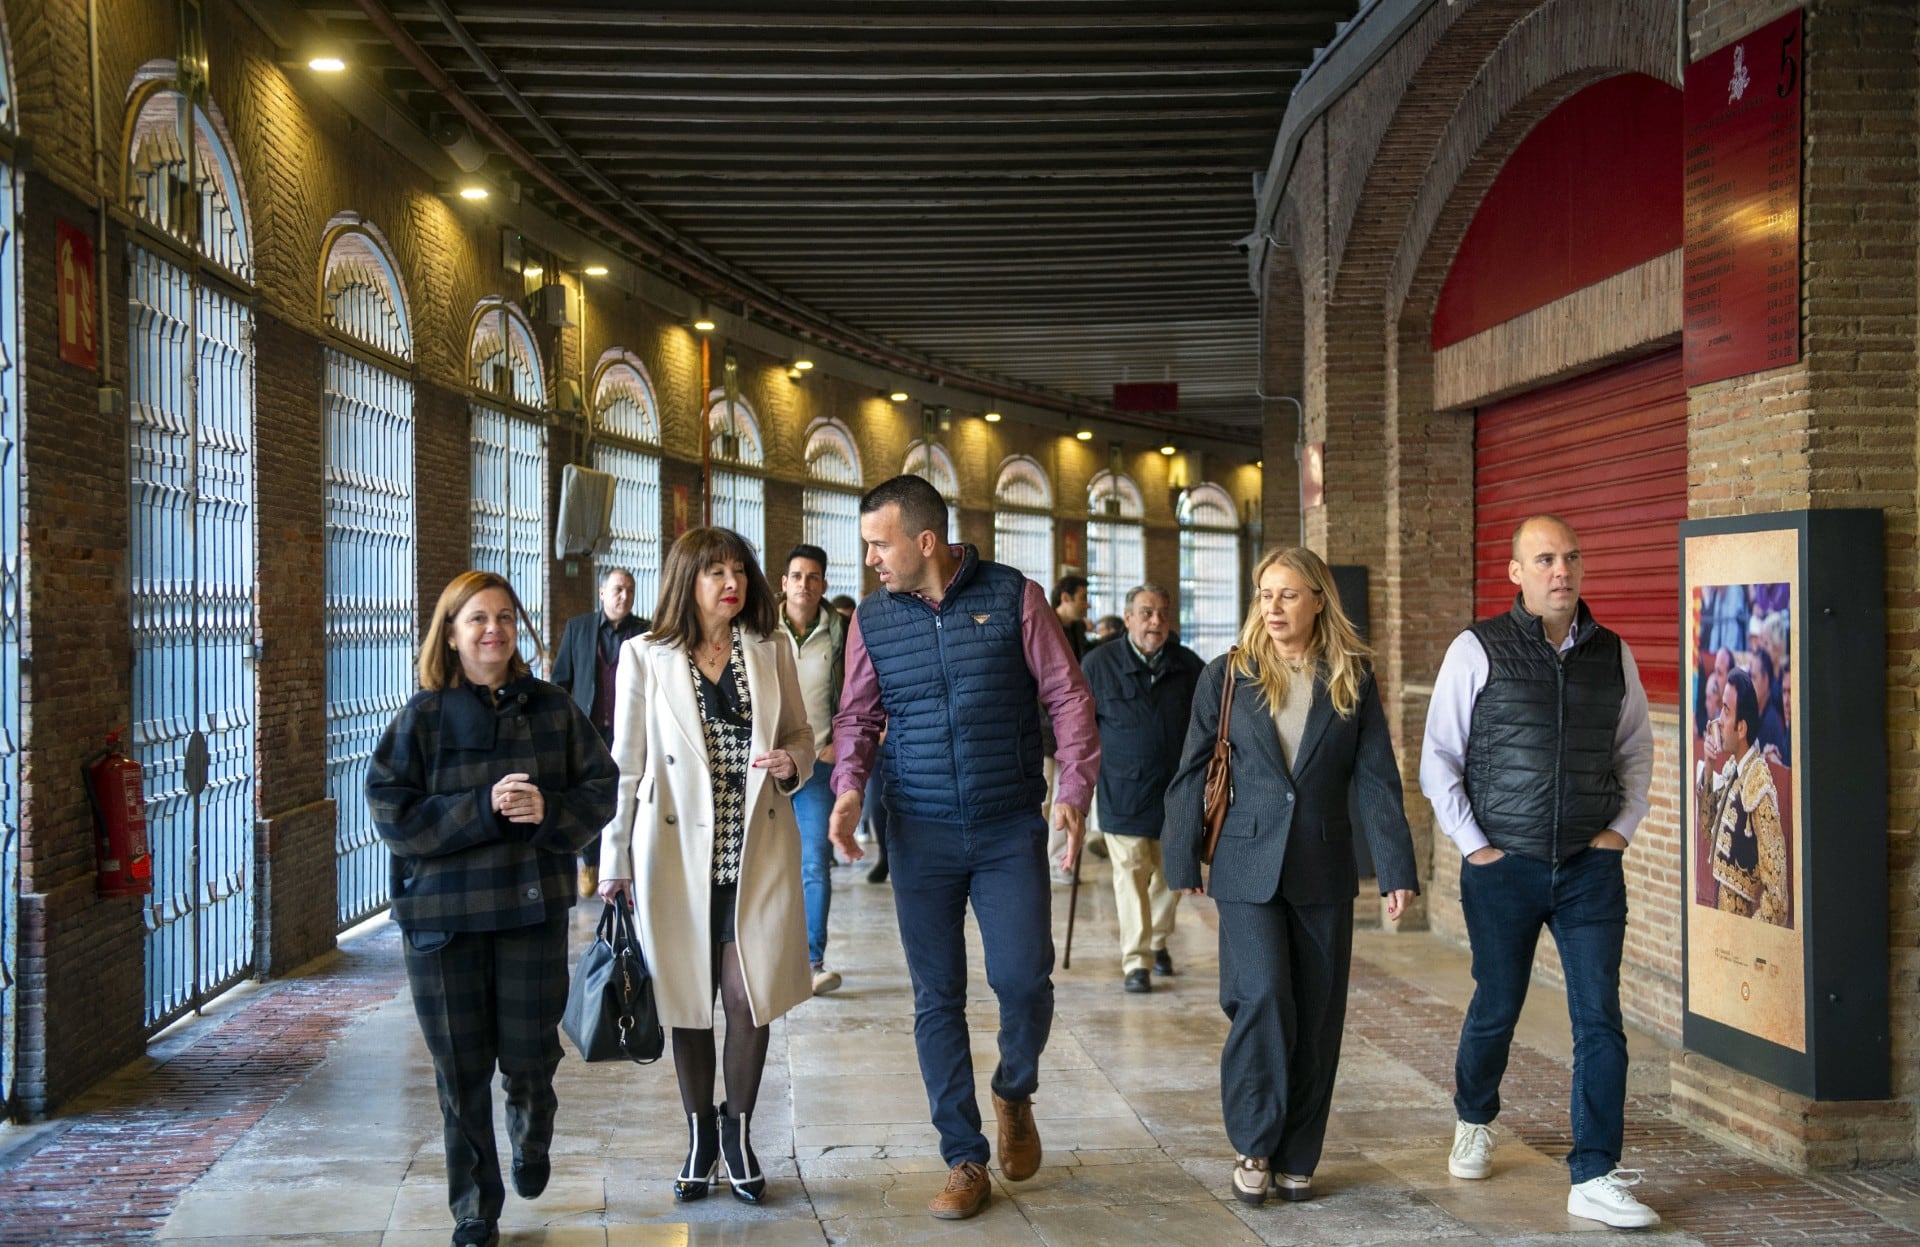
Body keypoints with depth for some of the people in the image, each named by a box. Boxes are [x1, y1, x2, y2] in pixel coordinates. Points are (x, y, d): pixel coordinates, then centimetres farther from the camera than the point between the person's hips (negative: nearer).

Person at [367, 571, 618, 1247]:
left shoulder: (552, 707, 4)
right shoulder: (422, 716, -1)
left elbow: (601, 789, 4)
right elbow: (392, 813, -7)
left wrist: (549, 811, -16)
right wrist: (481, 808, -18)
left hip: (533, 908, 1)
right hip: (443, 912, -1)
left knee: (529, 1056, 4)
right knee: (462, 1070, 4)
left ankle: (531, 1140, 39)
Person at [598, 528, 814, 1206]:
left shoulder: (771, 651, 6)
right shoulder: (646, 657, 0)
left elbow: (801, 734, 15)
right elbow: (625, 763, 2)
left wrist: (792, 761, -10)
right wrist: (614, 863, 2)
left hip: (757, 853, 1)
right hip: (678, 852, -1)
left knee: (749, 997, -2)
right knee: (689, 1000, 8)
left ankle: (738, 1131, 20)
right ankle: (699, 1135, 25)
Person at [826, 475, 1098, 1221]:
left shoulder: (1013, 598, -4)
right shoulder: (873, 619, 3)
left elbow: (1068, 697, -3)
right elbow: (858, 716, 9)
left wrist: (1075, 790, -13)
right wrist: (848, 787, -10)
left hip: (1011, 830, -2)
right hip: (920, 833, 2)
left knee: (1024, 979, -6)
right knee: (937, 998, 4)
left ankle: (1015, 1093, 26)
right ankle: (964, 1160, 16)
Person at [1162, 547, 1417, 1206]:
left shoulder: (1353, 680, 3)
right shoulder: (1227, 675, 0)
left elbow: (1376, 779, 1)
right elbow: (1192, 773, 3)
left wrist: (1395, 870, -5)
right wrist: (1182, 865, 0)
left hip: (1323, 872, 2)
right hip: (1248, 868, -2)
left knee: (1317, 1017, 5)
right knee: (1263, 1001, -13)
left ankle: (1296, 1157, 19)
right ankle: (1253, 1145, 7)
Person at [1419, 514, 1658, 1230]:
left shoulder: (1614, 655, 6)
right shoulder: (1477, 650, -4)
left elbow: (1636, 750, 18)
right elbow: (1439, 758, -1)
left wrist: (1623, 827, 5)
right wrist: (1473, 844, -6)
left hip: (1592, 867, 2)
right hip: (1503, 867, -2)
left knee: (1600, 1017, -4)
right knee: (1495, 1009, 12)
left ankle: (1594, 1178, 2)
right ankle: (1474, 1123, 40)